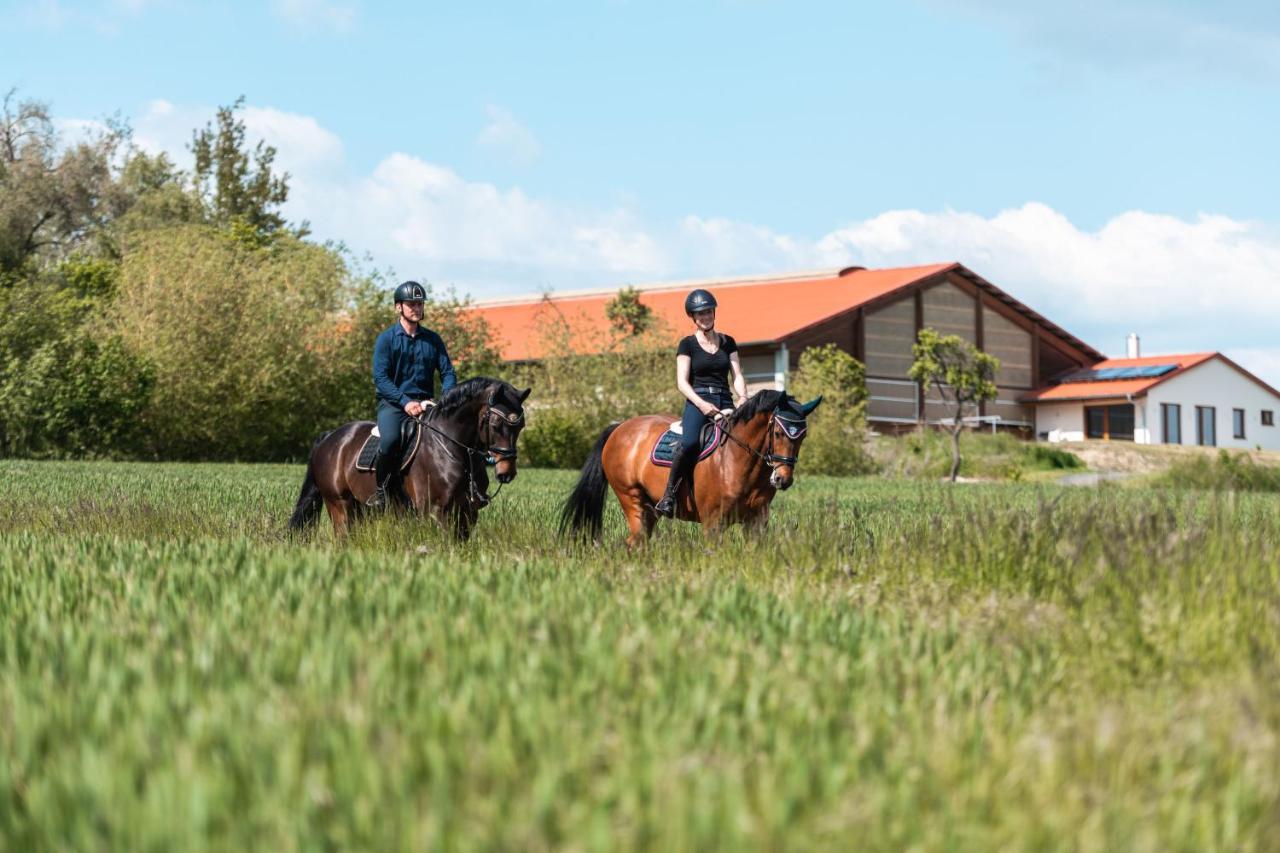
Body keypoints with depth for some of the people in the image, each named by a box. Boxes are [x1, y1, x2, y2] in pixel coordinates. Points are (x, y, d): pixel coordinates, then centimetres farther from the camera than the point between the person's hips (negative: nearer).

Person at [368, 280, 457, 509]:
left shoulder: (433, 340, 13)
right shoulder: (386, 339, 1)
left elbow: (447, 373, 9)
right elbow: (380, 378, -8)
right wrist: (405, 402, -20)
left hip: (425, 403, 4)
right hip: (392, 403, -4)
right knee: (390, 439, -34)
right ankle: (380, 489, -15)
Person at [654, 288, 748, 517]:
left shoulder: (727, 342, 16)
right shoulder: (687, 344, 5)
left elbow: (737, 375, 12)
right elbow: (682, 382, -3)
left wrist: (742, 397, -9)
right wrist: (701, 404, -19)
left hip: (725, 402, 5)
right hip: (697, 401, -5)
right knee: (689, 443, -32)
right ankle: (668, 495, -23)